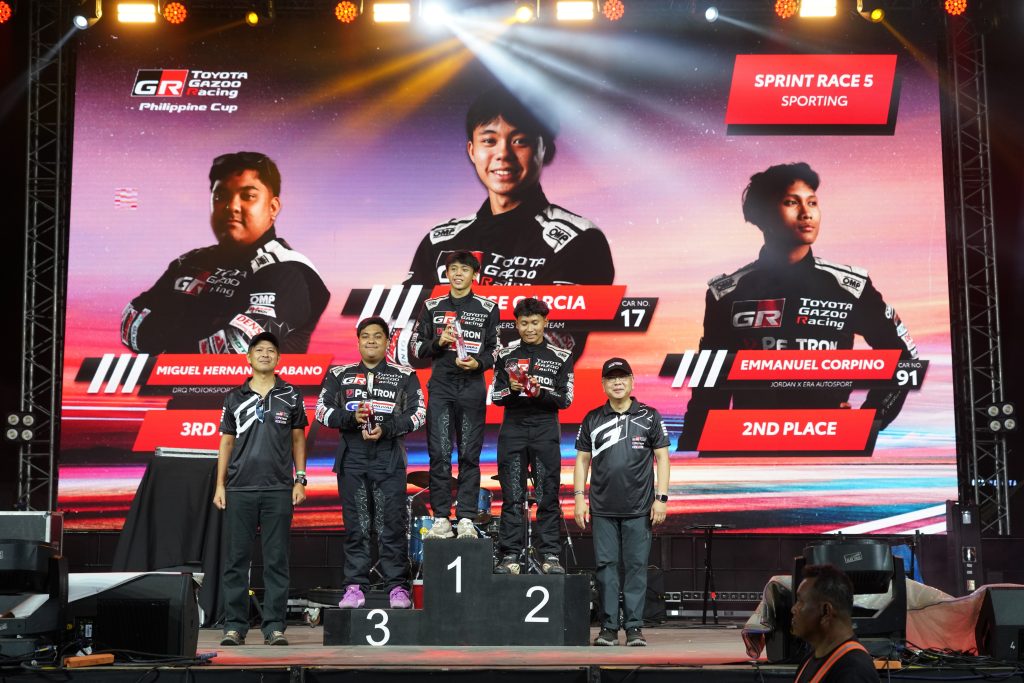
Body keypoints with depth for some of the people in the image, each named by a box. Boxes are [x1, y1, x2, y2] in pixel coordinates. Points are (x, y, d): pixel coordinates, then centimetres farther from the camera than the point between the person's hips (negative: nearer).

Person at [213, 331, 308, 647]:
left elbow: (298, 440, 11)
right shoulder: (235, 397, 10)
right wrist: (220, 485, 5)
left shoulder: (291, 396, 8)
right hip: (239, 489, 1)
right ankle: (234, 626, 8)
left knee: (276, 561, 0)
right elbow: (226, 442, 12)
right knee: (236, 560, 2)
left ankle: (274, 627, 5)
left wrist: (300, 480, 2)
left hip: (278, 490, -1)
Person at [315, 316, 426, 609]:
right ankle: (355, 587, 5)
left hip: (389, 461, -1)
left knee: (393, 524, -4)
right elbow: (322, 410, 8)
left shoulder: (404, 376, 10)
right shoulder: (339, 375, 15)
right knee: (356, 525, 2)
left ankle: (397, 587, -1)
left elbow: (418, 414, 3)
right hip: (352, 459, 2)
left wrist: (386, 429, -11)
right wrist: (351, 417, -9)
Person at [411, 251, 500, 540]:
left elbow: (496, 349, 6)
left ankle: (466, 519, 3)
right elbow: (418, 348, 12)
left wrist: (479, 363, -13)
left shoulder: (487, 308, 8)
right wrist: (438, 343, -7)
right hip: (441, 385, 1)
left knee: (469, 454, -1)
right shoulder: (432, 306, 12)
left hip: (472, 386, -1)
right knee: (439, 453, -4)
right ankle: (441, 519, 0)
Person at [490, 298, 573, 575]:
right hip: (513, 429, 1)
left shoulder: (561, 357, 7)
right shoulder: (506, 355, 10)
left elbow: (565, 399, 1)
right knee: (512, 496, -1)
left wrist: (540, 392, -16)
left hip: (545, 430, -1)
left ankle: (550, 555, 2)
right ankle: (511, 555, 2)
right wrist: (512, 389, -12)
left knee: (548, 495, -2)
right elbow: (495, 397, 8)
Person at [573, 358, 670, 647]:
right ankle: (608, 628, 8)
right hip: (602, 509, 1)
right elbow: (582, 460, 11)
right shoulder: (592, 419, 9)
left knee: (636, 566, 0)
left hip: (639, 509, -1)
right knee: (605, 566, 1)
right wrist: (579, 498, 4)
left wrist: (661, 498, -3)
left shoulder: (649, 417, 5)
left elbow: (662, 458, 4)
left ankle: (634, 628, 5)